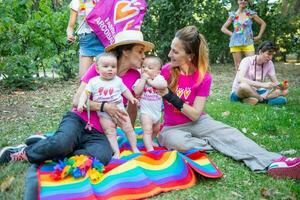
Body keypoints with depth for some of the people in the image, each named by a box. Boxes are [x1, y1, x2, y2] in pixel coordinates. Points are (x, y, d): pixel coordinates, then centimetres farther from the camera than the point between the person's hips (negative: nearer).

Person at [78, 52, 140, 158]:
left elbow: (125, 90, 11)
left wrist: (131, 98, -3)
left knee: (128, 128, 4)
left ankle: (135, 148, 18)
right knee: (110, 132, -3)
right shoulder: (93, 81, -3)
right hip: (104, 114, -1)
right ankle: (116, 152, 3)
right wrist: (81, 102, -18)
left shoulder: (118, 80, 1)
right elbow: (86, 93, -3)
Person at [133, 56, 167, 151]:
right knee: (147, 130, -17)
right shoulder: (140, 80, -9)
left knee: (156, 130, 23)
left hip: (157, 111, 4)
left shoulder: (159, 78, -7)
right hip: (146, 112, -4)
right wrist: (143, 79, -24)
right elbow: (137, 92, -26)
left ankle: (150, 141, 47)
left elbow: (164, 85, -29)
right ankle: (150, 149, -15)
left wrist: (150, 81, -24)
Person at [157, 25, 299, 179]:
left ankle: (273, 162, -36)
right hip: (172, 127, 0)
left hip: (196, 121, 1)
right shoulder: (166, 71, -9)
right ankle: (219, 146, -18)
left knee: (228, 133, -25)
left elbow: (195, 114, -16)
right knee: (176, 141, -37)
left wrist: (170, 96, -25)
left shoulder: (203, 77, -10)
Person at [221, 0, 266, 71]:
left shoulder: (251, 14, 6)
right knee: (238, 66, 2)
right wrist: (232, 34, 0)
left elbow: (263, 24, 15)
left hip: (248, 43, -1)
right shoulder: (233, 15, 7)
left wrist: (259, 36, 8)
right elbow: (223, 28, 11)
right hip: (235, 43, 1)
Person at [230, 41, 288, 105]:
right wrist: (262, 85, -39)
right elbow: (240, 79, -33)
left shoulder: (269, 63, 0)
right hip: (238, 93, -5)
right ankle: (262, 99, -17)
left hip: (255, 93, 5)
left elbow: (275, 82, 0)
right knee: (244, 85, -40)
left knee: (284, 91, -12)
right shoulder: (247, 61, -16)